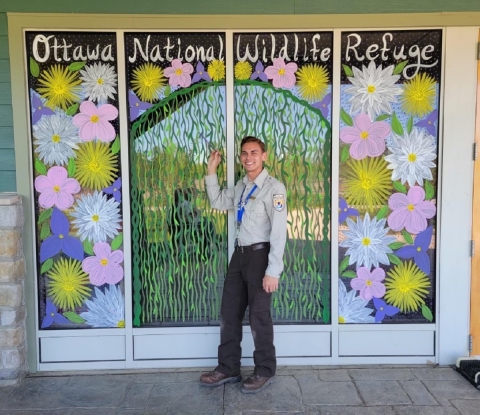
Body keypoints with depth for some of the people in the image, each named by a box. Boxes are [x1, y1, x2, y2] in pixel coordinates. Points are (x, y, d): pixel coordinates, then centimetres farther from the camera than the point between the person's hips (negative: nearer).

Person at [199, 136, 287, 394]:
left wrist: (273, 271, -21)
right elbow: (218, 203, 25)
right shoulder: (241, 186, 11)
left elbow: (279, 232, -18)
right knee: (229, 313, 13)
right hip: (240, 254, 8)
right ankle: (228, 368, 27)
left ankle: (264, 372, 22)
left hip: (260, 254, -8)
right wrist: (211, 172, 15)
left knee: (259, 316, 3)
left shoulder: (273, 188, -13)